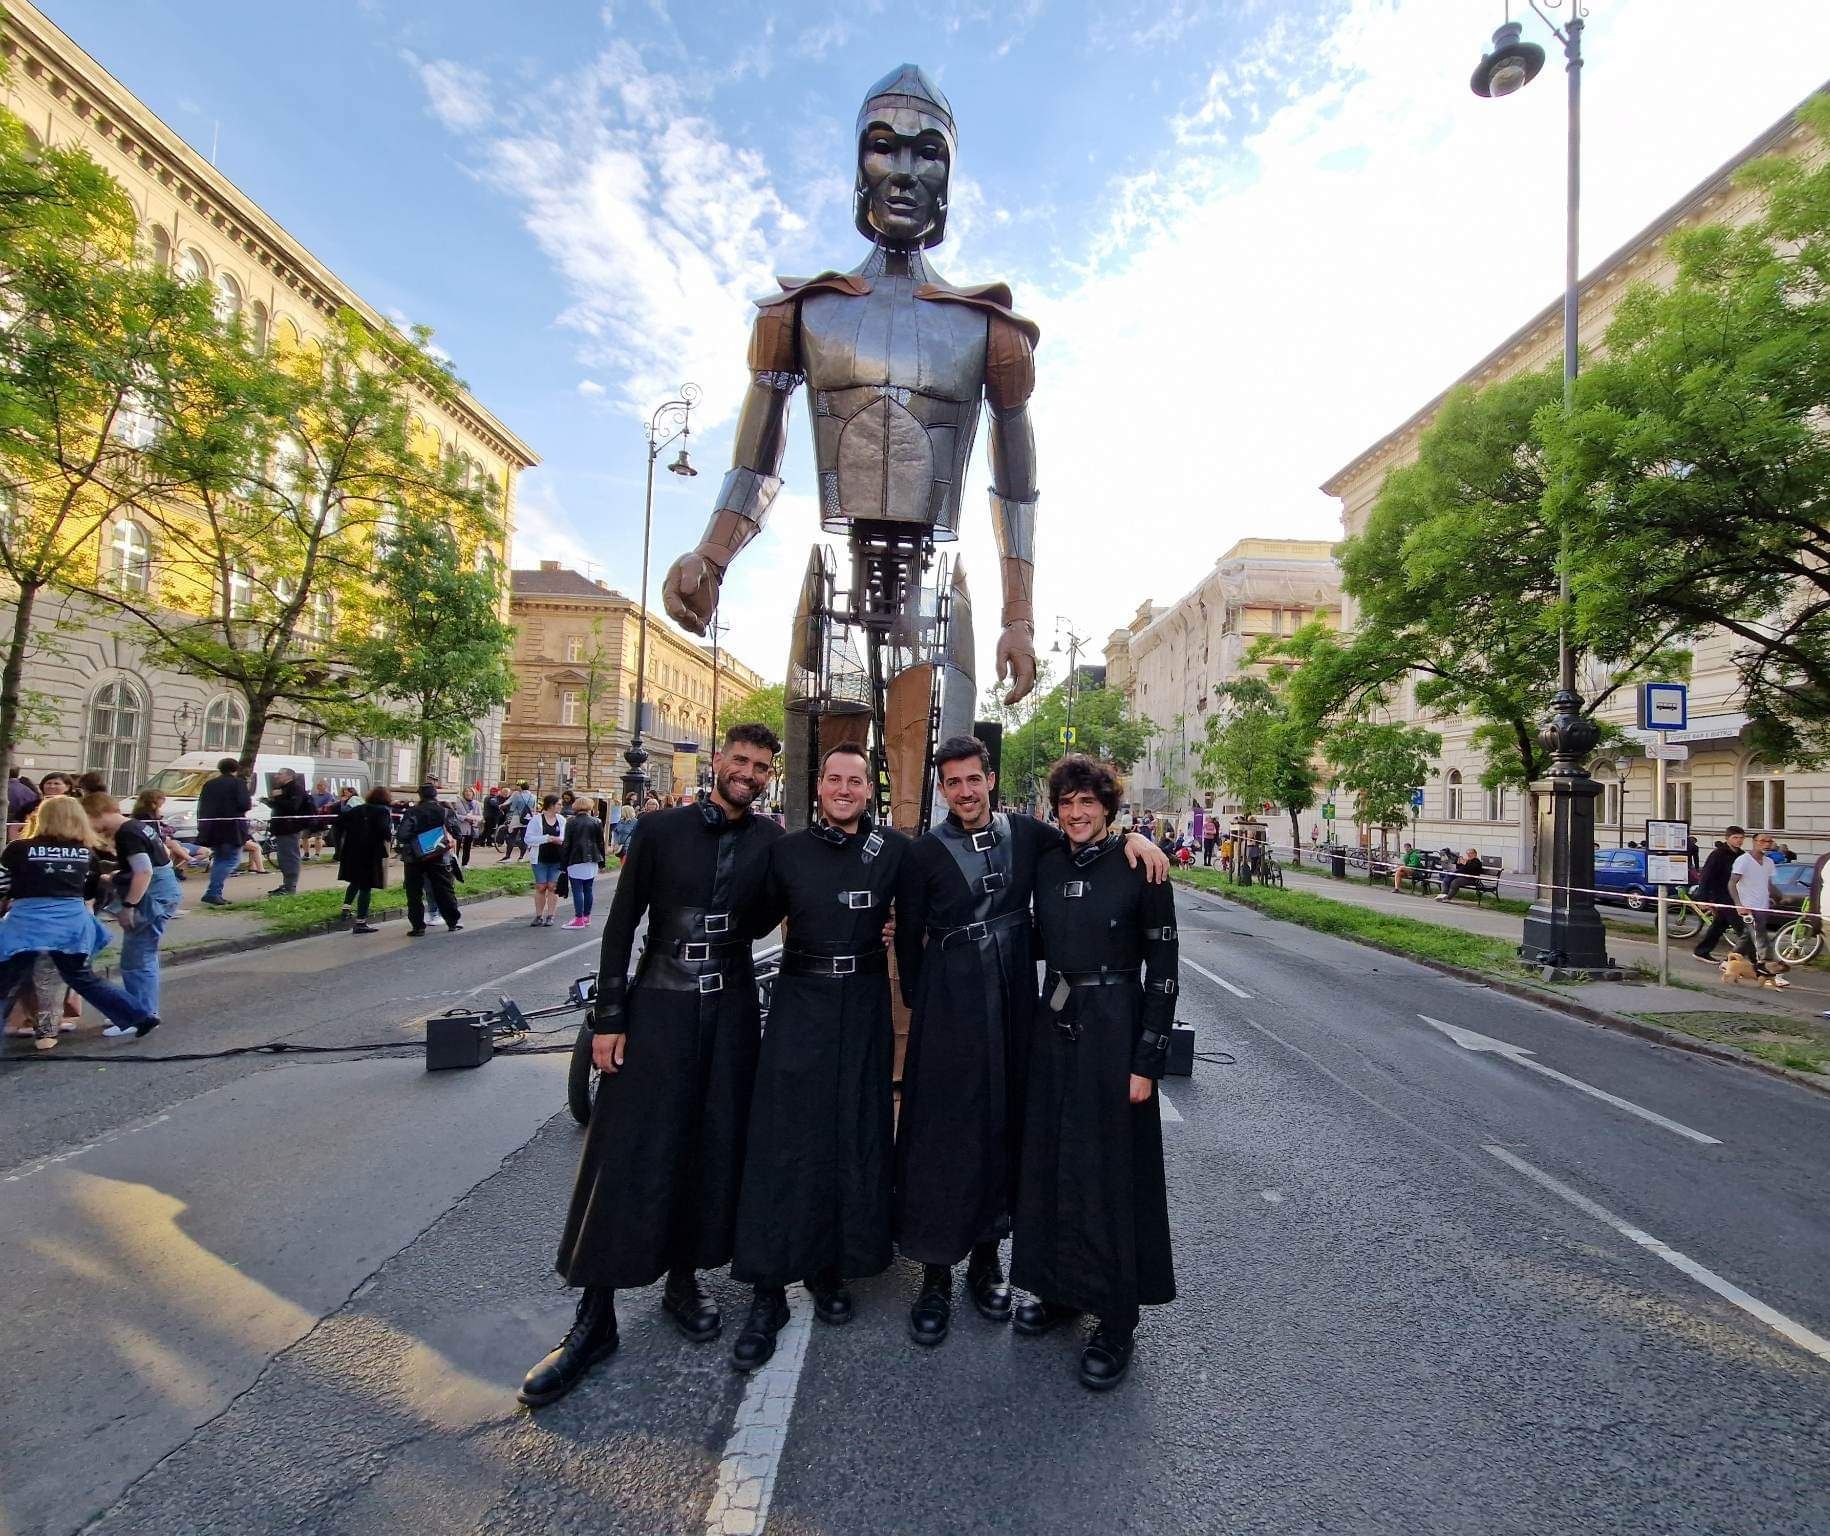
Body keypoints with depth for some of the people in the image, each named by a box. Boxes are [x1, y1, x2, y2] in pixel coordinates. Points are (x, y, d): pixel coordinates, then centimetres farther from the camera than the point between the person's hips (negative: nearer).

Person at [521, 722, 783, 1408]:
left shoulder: (773, 842, 1)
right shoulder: (660, 829, -4)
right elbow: (621, 925, -2)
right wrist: (607, 1018, -5)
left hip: (732, 1012, 2)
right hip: (658, 1007, -2)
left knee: (712, 1151, 11)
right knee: (626, 1156, 1)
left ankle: (683, 1280, 33)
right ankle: (594, 1318, 16)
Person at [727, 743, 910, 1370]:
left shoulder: (895, 848, -2)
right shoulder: (787, 850, 0)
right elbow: (756, 921, 7)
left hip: (864, 1005, 1)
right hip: (800, 1004, 0)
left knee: (856, 1135, 11)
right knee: (783, 1139, 0)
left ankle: (830, 1267, 32)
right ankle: (769, 1291, 14)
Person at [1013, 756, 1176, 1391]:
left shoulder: (1139, 869, -11)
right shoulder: (1046, 866, 4)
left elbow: (1163, 971, -10)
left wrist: (1147, 1063, -11)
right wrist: (1037, 1028, 9)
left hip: (1115, 1032, -5)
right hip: (1053, 1028, 6)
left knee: (1111, 1171, 5)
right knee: (1049, 1160, 15)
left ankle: (1117, 1321, 23)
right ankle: (1062, 1289, 36)